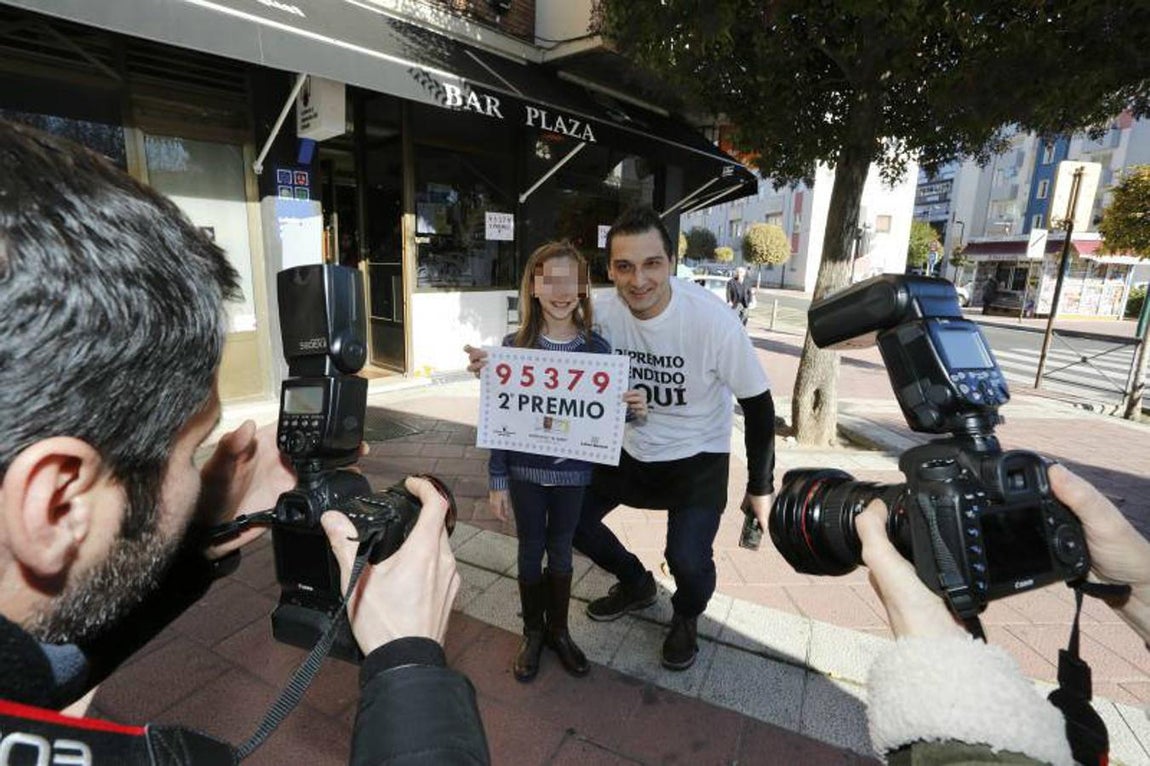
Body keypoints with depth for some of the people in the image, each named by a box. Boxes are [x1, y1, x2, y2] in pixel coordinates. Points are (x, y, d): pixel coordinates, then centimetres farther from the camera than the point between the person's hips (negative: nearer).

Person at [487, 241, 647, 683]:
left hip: (573, 471, 1)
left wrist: (633, 410, -21)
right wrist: (497, 481, -3)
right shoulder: (515, 345, -9)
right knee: (531, 551, 15)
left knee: (561, 550, 17)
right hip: (526, 470, 0)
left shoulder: (597, 348, -7)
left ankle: (558, 630, 39)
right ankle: (532, 632, 37)